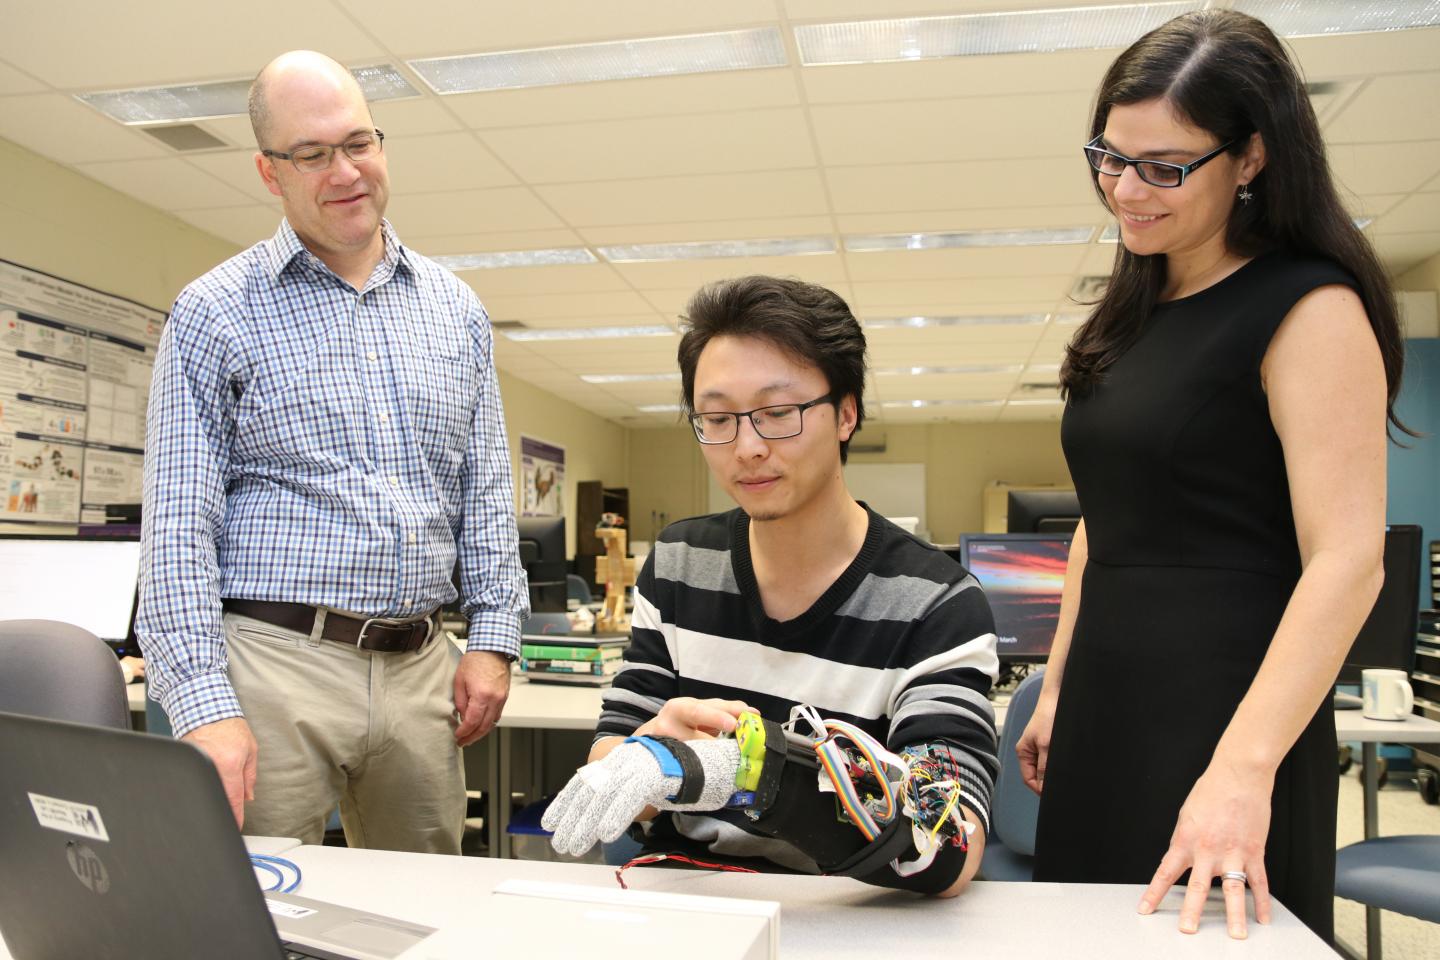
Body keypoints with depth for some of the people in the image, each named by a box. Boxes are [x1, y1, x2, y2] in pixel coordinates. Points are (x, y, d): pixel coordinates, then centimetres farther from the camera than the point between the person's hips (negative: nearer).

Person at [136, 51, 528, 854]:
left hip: (420, 665, 4)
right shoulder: (215, 314, 0)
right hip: (276, 662, -3)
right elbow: (180, 525, -5)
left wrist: (494, 637, 3)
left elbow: (487, 493, 12)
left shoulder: (455, 308, 11)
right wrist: (205, 705, -13)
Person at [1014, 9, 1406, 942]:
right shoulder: (1135, 314, 11)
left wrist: (1244, 767, -26)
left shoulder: (1310, 310, -10)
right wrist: (1059, 688, 15)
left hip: (1229, 715, -7)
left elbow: (1347, 560, -18)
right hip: (1106, 710, 7)